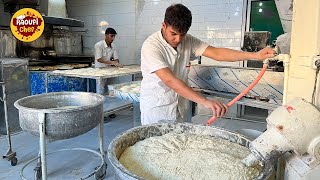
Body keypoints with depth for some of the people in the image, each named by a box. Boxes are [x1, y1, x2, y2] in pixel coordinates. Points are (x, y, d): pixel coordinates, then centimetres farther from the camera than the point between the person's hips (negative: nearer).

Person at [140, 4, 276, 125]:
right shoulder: (151, 46, -21)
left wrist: (255, 55, -22)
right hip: (155, 111, -5)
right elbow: (169, 80, -31)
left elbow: (216, 53, -11)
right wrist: (205, 102, -38)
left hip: (180, 110, 5)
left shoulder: (187, 41, -2)